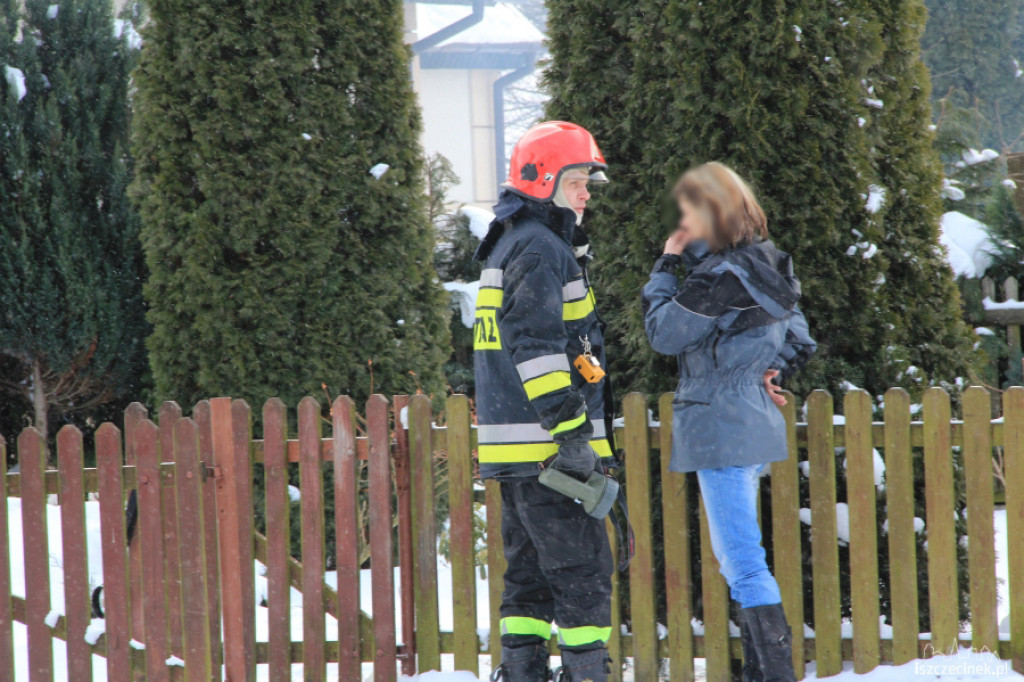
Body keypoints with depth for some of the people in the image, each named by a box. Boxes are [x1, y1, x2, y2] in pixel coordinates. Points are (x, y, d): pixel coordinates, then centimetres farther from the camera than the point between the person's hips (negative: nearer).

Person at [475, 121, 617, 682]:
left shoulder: (511, 244, 20)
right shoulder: (540, 247, -12)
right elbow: (535, 345, -20)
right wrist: (571, 430, -23)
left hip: (514, 448, 10)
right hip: (542, 443, -10)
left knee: (530, 567, 12)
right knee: (581, 567, -8)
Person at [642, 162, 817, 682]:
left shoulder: (720, 277, -18)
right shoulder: (766, 265, 12)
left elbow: (663, 333, -9)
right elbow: (798, 337, 21)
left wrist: (666, 267, 0)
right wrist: (773, 371, 8)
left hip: (722, 429, -10)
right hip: (755, 421, 10)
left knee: (742, 561, -10)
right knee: (739, 560, 16)